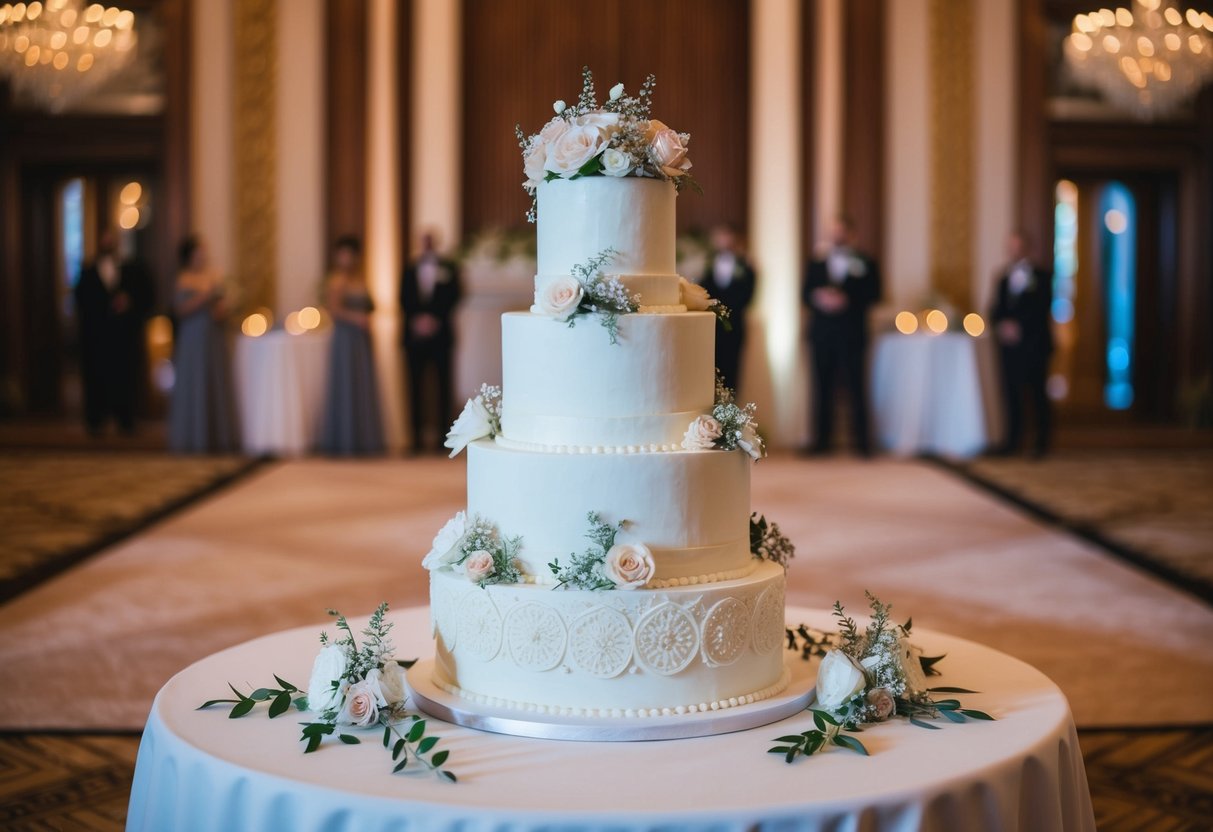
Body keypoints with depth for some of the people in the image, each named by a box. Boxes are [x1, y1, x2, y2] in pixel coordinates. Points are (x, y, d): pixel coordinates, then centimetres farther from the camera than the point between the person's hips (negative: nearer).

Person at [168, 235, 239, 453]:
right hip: (193, 341, -5)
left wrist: (223, 309, -6)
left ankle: (217, 436, 10)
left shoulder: (215, 277, 10)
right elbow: (181, 309, -12)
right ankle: (194, 439, 2)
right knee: (193, 386, -3)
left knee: (217, 386, 5)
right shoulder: (184, 280, -4)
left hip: (215, 339, 5)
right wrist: (204, 297, -19)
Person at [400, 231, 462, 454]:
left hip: (440, 333, -1)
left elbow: (453, 297, -1)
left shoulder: (449, 268, 7)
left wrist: (434, 319, -12)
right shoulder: (409, 269, 13)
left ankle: (444, 434, 1)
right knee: (416, 387, -1)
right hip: (415, 335, 2)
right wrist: (417, 319, -10)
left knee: (443, 385, -2)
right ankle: (418, 437, 2)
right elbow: (404, 300, 6)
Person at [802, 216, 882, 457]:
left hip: (851, 335, -3)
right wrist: (819, 298, -13)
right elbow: (806, 295, 9)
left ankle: (862, 442, -1)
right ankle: (822, 440, 8)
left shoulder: (865, 264, 6)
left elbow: (872, 294, -3)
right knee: (822, 388, 3)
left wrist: (846, 300, -17)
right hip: (822, 334, 3)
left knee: (856, 388, -4)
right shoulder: (816, 265, 16)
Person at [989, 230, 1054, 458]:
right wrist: (1000, 325, -6)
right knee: (1011, 392, 2)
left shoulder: (1040, 277, 0)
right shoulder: (1003, 277, 15)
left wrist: (1018, 326, -15)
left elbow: (1041, 309, -8)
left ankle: (1042, 441, 5)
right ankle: (1013, 440, 7)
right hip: (1008, 345, 4)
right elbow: (995, 309, 13)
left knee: (1036, 393, -3)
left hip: (1033, 345, -4)